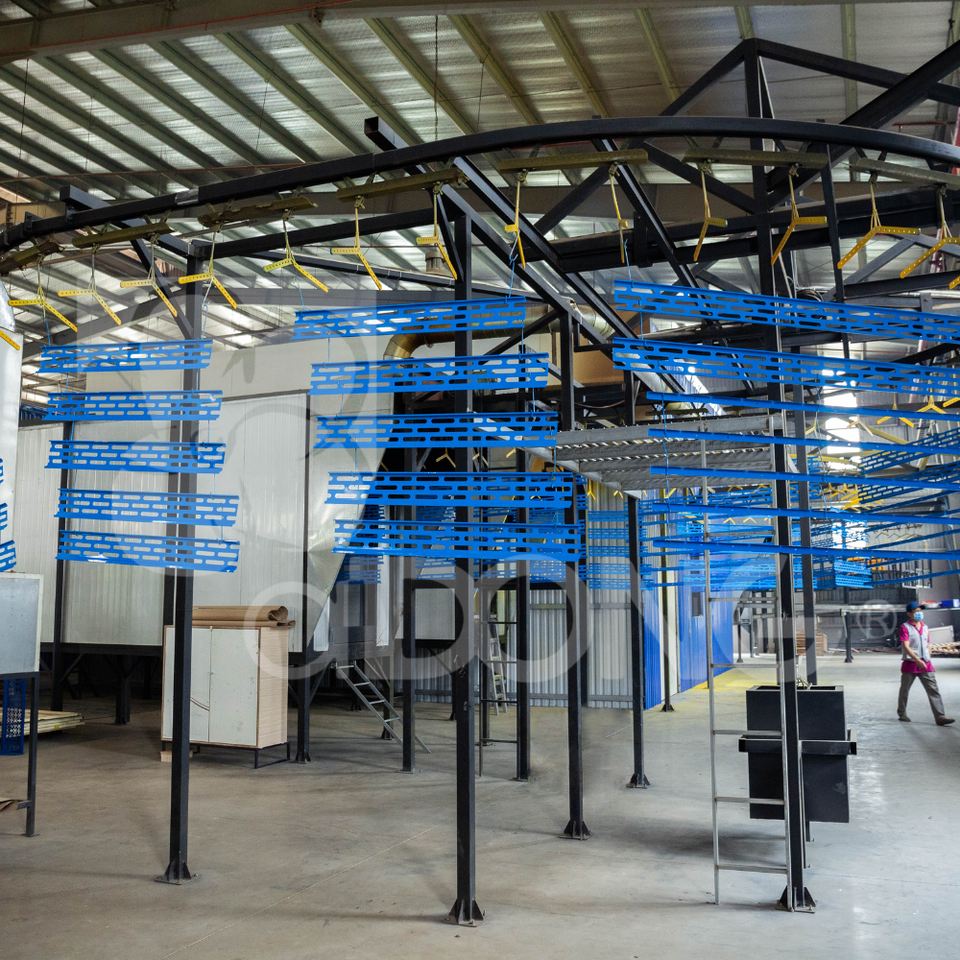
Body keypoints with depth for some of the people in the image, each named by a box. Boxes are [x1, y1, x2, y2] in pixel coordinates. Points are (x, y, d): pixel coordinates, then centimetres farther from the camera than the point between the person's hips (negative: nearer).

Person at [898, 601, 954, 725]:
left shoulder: (924, 627, 12)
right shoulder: (905, 627, -6)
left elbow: (927, 645, 20)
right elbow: (906, 646, -16)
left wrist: (927, 661, 12)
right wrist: (917, 660, -25)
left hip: (925, 664, 4)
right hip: (910, 664, -4)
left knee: (933, 690, -6)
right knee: (904, 690, 8)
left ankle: (940, 717, -11)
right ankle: (902, 714, 24)